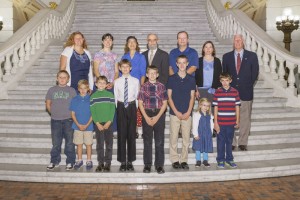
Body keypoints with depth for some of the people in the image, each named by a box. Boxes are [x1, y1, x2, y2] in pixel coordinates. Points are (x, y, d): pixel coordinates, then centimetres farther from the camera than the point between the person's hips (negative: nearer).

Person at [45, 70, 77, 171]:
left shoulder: (71, 90, 3)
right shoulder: (52, 90, 8)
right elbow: (48, 104, 12)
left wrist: (71, 114, -5)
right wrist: (54, 113, 4)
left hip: (68, 120, -1)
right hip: (55, 120, 2)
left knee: (69, 142, 3)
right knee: (56, 142, 9)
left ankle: (70, 162, 13)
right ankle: (54, 161, 21)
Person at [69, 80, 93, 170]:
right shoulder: (74, 99, 1)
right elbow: (73, 113, 2)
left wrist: (87, 125, -12)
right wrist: (78, 124, -10)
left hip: (88, 126, -1)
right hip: (77, 126, 2)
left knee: (88, 144, 6)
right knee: (79, 144, 10)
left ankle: (89, 161, 19)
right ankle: (79, 160, 24)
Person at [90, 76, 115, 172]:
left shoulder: (110, 95, 4)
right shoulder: (93, 96, 6)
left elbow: (112, 109, 0)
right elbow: (92, 111, 1)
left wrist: (109, 122, -10)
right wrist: (97, 123, -9)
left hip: (108, 123, 0)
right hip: (98, 123, 0)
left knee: (109, 144, 2)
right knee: (99, 145, 5)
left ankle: (108, 163, 10)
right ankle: (100, 163, 13)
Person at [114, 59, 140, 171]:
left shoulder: (135, 81, 5)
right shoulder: (117, 81, 5)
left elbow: (137, 96, 5)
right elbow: (115, 97, 7)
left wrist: (135, 108, 0)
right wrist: (118, 109, 2)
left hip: (132, 107, 0)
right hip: (121, 107, 0)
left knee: (131, 134, 2)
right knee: (121, 134, 1)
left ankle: (130, 161, 12)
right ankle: (122, 162, 9)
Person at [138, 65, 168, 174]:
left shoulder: (161, 86, 3)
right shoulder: (144, 87, 4)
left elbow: (164, 103, 2)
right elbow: (140, 103, 1)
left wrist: (157, 116, -8)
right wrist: (146, 117, -8)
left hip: (159, 115, 0)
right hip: (147, 115, 0)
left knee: (160, 141, 2)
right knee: (147, 141, 6)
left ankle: (159, 165, 11)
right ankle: (147, 165, 14)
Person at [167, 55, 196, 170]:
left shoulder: (191, 79, 7)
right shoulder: (171, 79, 2)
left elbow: (192, 97, 6)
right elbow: (169, 97, 1)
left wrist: (188, 112, -5)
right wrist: (176, 112, -8)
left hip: (187, 114, 2)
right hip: (174, 113, -1)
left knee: (186, 138, 5)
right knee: (173, 137, 1)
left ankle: (184, 160, 14)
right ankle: (175, 160, 11)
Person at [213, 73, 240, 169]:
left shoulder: (235, 92, 1)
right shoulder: (217, 92, -3)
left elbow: (237, 107, 5)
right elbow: (215, 108, -1)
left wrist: (237, 120, 5)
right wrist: (215, 122, -4)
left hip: (231, 122, 1)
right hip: (220, 122, -1)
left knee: (229, 141, 12)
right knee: (221, 141, 7)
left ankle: (229, 159, 26)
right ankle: (220, 160, 20)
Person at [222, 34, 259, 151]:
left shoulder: (252, 56, 4)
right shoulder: (226, 57, 8)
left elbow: (255, 72, 5)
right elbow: (224, 74, 9)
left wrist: (249, 86, 1)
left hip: (246, 93, 0)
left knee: (245, 119, 4)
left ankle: (243, 143, 14)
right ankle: (231, 142, 11)